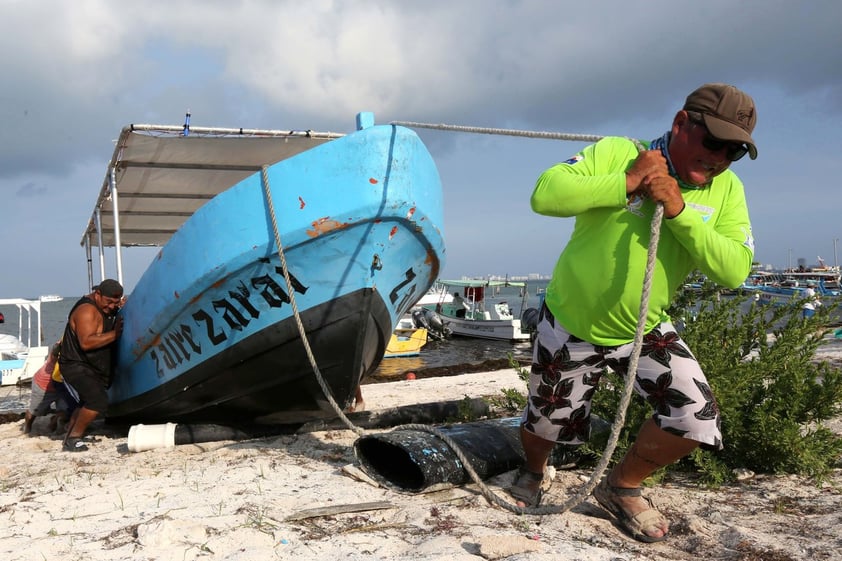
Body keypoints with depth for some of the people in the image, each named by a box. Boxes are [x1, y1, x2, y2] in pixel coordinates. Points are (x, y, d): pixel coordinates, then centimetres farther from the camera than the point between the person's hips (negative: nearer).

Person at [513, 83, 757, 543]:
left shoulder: (726, 189, -8)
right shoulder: (615, 154, -17)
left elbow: (734, 271, -19)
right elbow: (544, 195, -30)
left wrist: (678, 209, -28)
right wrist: (628, 183, -30)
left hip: (646, 331, 3)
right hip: (571, 327, -3)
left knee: (695, 419, -11)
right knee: (547, 423, 14)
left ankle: (622, 487, 18)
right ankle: (533, 473, 52)